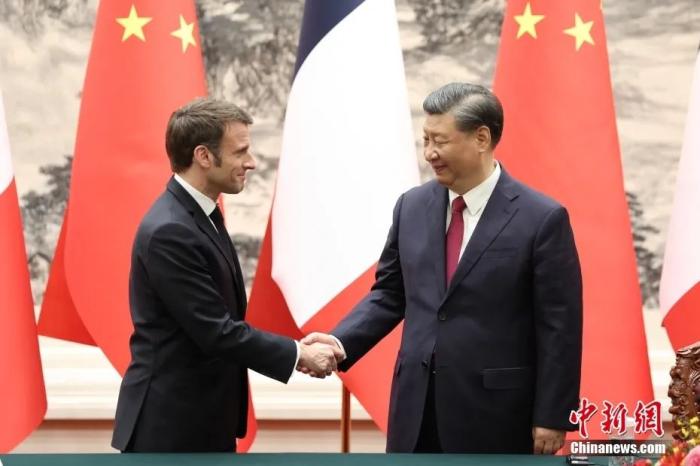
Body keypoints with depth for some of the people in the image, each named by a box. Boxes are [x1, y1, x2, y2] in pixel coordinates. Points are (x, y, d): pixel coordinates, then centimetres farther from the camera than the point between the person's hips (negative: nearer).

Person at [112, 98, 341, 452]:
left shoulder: (200, 216, 9)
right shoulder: (170, 231, -22)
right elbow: (216, 331, -22)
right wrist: (299, 355, -14)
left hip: (203, 421, 10)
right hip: (169, 425, -10)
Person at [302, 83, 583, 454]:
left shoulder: (541, 218, -9)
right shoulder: (412, 206, 6)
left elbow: (559, 327, -8)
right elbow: (389, 294, 13)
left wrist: (552, 417, -9)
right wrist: (340, 342, -4)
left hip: (494, 412, -5)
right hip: (417, 406, 5)